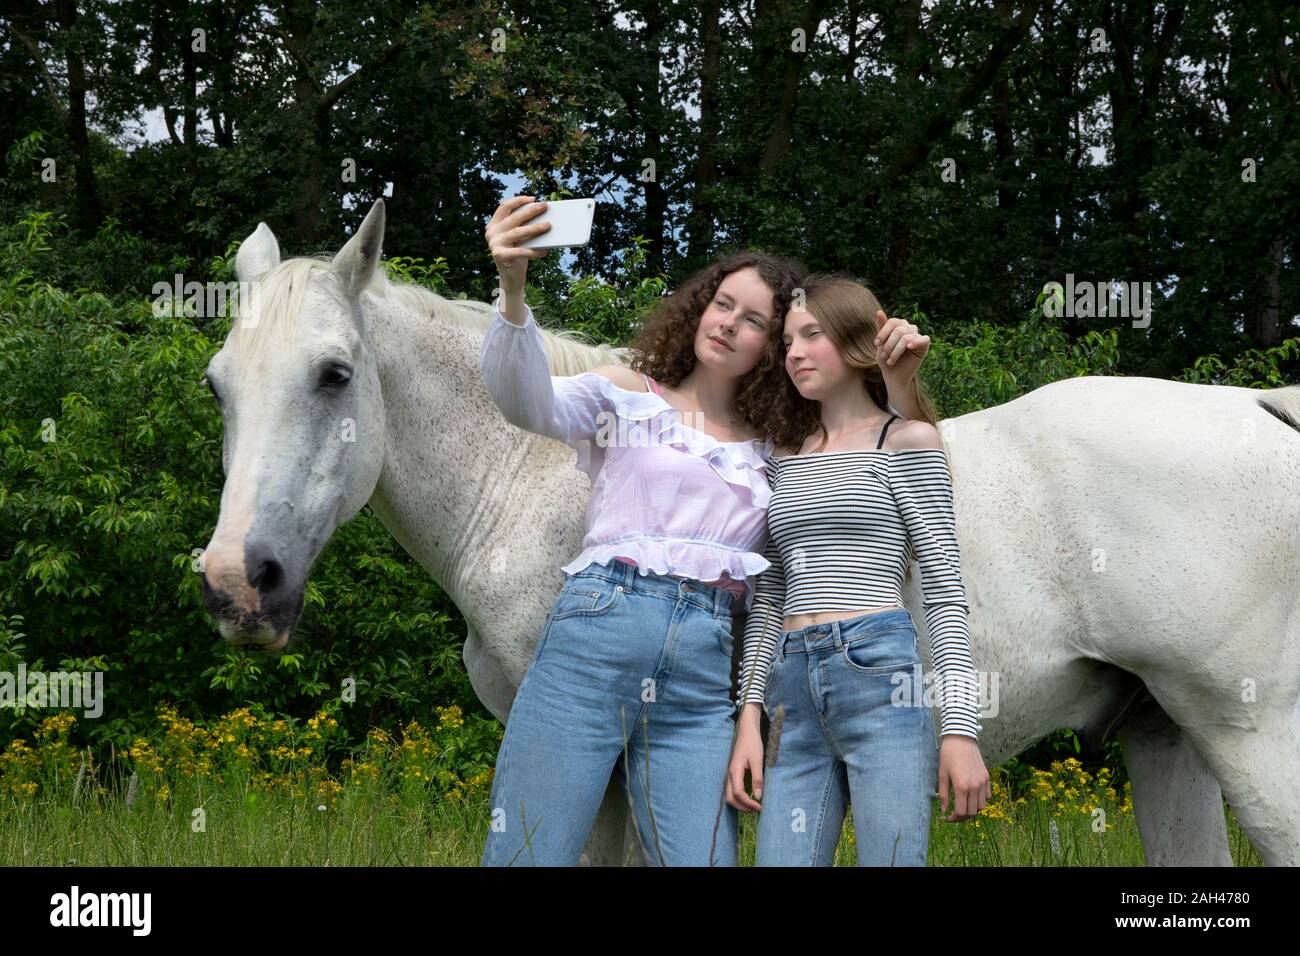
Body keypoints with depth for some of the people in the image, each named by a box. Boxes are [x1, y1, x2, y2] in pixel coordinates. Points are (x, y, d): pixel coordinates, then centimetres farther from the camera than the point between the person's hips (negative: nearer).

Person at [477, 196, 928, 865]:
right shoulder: (627, 397, 12)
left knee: (697, 858, -6)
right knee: (529, 856, -8)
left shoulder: (773, 453, 19)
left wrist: (899, 383, 4)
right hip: (594, 636, -3)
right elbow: (527, 402, -8)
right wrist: (512, 290, -25)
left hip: (703, 680, 3)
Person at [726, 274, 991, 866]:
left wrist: (960, 727, -8)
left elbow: (944, 587, 0)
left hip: (881, 678, -5)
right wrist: (749, 716, 9)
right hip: (794, 691, 5)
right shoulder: (784, 459, 21)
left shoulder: (907, 441, 6)